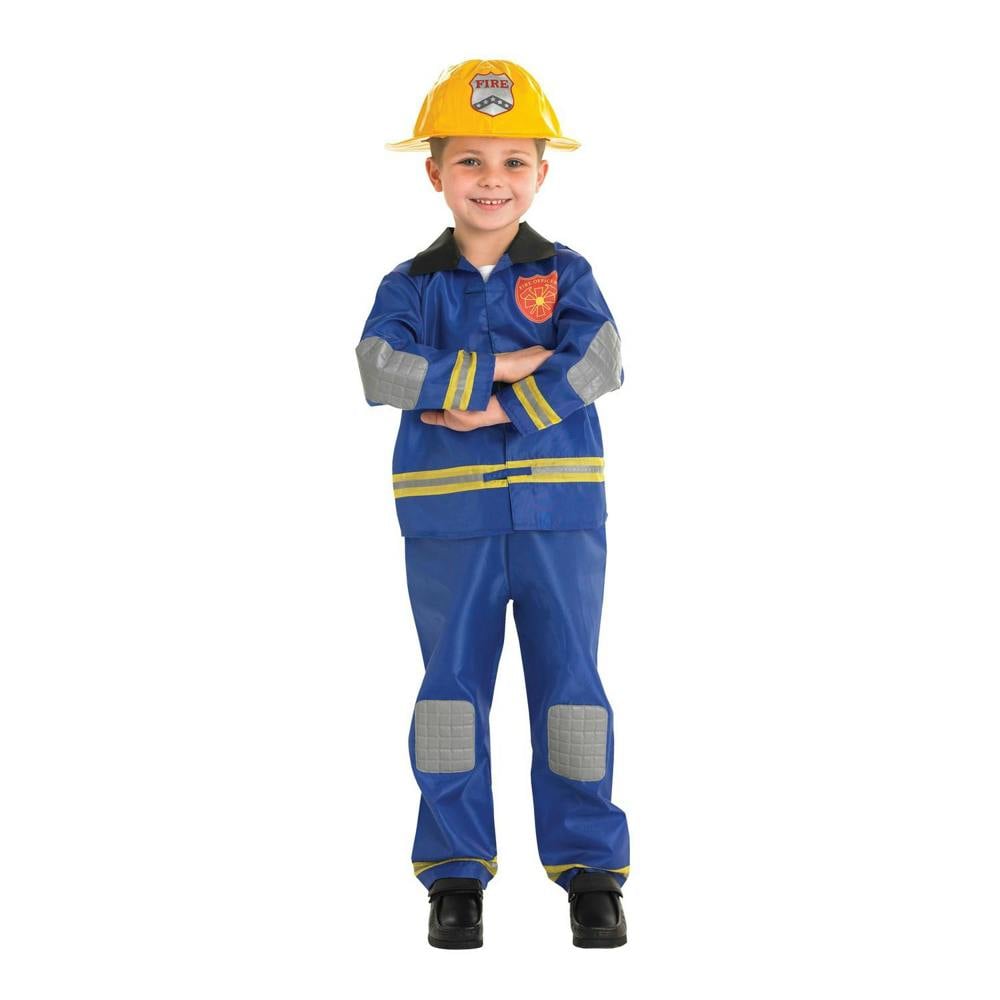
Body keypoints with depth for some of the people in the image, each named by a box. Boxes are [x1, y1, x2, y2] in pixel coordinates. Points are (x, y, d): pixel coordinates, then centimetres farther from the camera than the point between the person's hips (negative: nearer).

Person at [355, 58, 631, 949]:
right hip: (449, 516, 1)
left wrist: (496, 409, -18)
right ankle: (455, 874, 15)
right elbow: (381, 368, -13)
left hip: (559, 512, 0)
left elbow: (599, 361, -12)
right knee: (453, 684, 5)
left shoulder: (565, 273, 5)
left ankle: (591, 868, 13)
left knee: (569, 681, 4)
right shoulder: (412, 287, 5)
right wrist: (499, 368, -17)